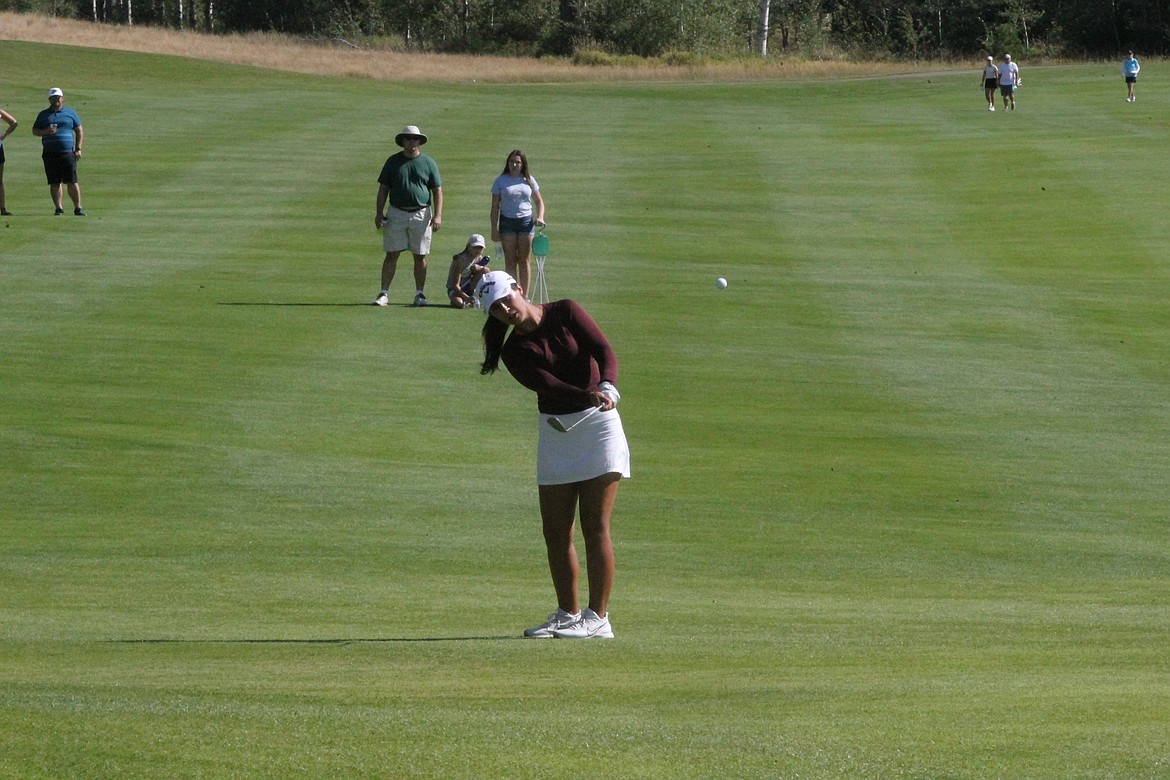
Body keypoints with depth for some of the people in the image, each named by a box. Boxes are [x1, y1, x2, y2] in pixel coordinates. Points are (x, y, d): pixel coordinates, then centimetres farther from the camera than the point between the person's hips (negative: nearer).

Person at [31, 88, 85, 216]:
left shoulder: (71, 113, 11)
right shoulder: (43, 115, 14)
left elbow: (79, 131, 12)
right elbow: (34, 131, 13)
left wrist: (78, 148, 2)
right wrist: (45, 132, -9)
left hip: (67, 152, -2)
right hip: (50, 154, 2)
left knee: (72, 182, -6)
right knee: (54, 183, 1)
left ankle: (78, 208, -2)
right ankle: (58, 208, 6)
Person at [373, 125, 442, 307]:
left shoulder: (428, 163, 5)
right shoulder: (393, 161, 7)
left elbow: (437, 191, 5)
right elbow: (383, 188, 9)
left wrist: (438, 215, -6)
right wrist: (379, 212, -1)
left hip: (421, 214, 0)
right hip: (396, 213, 0)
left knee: (420, 256, 4)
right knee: (391, 255, -3)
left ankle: (419, 294, 13)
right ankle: (384, 294, -1)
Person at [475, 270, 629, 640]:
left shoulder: (566, 313, -3)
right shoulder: (514, 352, 1)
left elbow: (603, 351, -12)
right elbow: (547, 384, -15)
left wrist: (607, 387, -32)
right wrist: (589, 395, -32)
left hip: (598, 422, -4)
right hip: (555, 430, 4)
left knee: (595, 527, -8)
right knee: (555, 532, 4)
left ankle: (598, 617, -7)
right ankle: (568, 613, 17)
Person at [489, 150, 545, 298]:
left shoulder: (529, 180, 8)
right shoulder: (501, 181, 3)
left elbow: (539, 201, 16)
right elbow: (495, 206, 4)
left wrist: (540, 216, -3)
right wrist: (494, 229, -2)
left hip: (526, 221, 1)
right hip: (507, 221, -1)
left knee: (525, 261, 2)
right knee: (510, 261, -2)